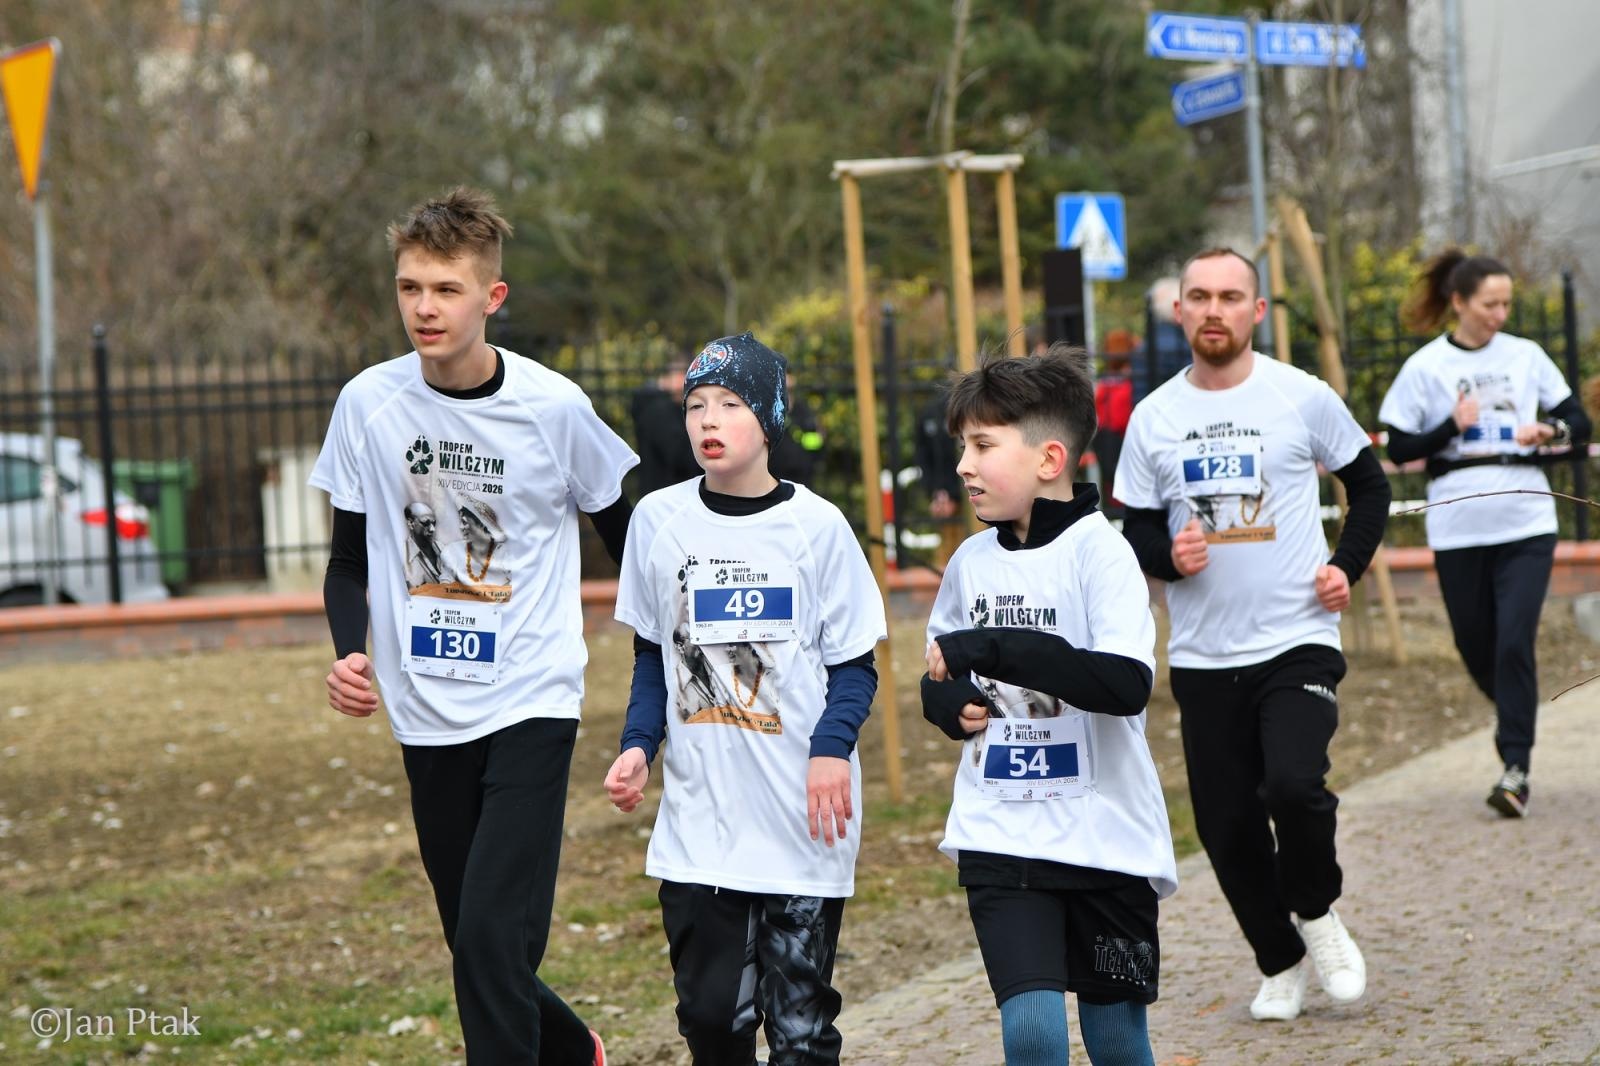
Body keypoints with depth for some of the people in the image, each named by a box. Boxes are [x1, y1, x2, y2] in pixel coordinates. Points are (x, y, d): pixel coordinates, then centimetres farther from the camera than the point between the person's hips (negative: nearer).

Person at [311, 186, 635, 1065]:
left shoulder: (553, 407, -9)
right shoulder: (369, 403, -3)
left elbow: (625, 532, 6)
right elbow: (350, 557, 8)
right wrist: (349, 652, -10)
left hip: (533, 703, -4)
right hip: (427, 714, 4)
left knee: (494, 933, -17)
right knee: (476, 944, 13)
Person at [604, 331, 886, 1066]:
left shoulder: (816, 526, -4)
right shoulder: (659, 519, 4)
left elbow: (854, 663, -1)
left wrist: (832, 749, -18)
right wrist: (639, 745, -2)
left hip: (803, 815, -2)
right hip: (698, 819, 2)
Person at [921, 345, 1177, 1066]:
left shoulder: (1099, 549, -12)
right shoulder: (973, 561, 5)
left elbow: (1128, 684, -26)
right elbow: (937, 678, 20)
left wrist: (998, 647, -29)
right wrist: (951, 702, -3)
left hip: (1105, 833, -3)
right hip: (1001, 836, 3)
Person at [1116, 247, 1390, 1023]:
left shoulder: (1302, 397, -2)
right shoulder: (1153, 418, 4)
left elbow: (1368, 486, 11)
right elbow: (1134, 529, 10)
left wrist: (1347, 566, -3)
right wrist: (1167, 556, -11)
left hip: (1298, 640, -3)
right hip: (1202, 658, 3)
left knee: (1293, 785, -24)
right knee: (1227, 827, 4)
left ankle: (1317, 912, 6)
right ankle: (1280, 964, 26)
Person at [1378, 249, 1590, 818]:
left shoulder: (1526, 356, 6)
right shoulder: (1425, 367, 1)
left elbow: (1580, 423, 9)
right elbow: (1399, 448, 0)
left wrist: (1550, 429, -12)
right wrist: (1451, 427, -15)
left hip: (1526, 522, 0)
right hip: (1458, 529, 0)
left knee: (1514, 641, -13)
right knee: (1475, 645, 8)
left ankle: (1515, 767, -8)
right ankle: (1516, 721, 38)